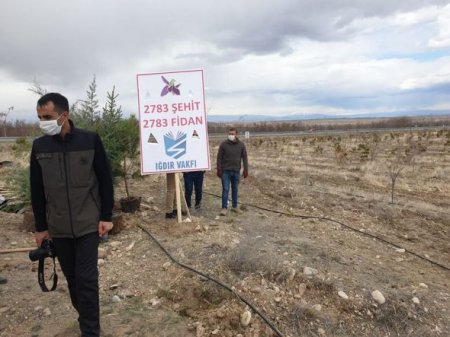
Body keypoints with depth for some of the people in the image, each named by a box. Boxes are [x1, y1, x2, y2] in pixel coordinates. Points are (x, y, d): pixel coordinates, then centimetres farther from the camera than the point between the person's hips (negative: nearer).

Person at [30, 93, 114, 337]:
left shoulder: (90, 140, -8)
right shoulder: (39, 146, -1)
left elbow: (105, 180, -4)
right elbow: (36, 190, 5)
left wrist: (106, 217, -6)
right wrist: (41, 227, 6)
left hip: (88, 224, -3)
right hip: (58, 228, 3)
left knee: (87, 279, -2)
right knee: (72, 279, 13)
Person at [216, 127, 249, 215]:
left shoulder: (241, 145, 2)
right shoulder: (223, 144, -4)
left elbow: (244, 157, 5)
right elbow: (219, 157, -1)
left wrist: (246, 169, 0)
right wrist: (219, 170, -6)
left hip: (236, 171, 2)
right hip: (226, 171, -2)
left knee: (235, 189, 12)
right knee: (225, 189, -4)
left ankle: (235, 206, 23)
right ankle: (224, 208, 0)